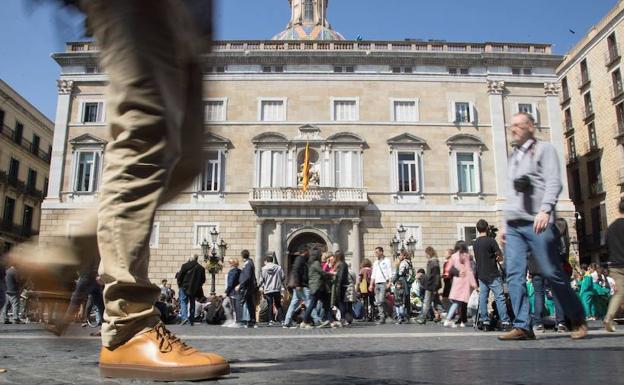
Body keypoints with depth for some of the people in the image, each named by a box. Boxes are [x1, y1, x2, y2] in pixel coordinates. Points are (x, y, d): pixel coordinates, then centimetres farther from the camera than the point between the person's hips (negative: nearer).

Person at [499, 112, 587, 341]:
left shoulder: (544, 150, 4)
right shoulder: (514, 157, 23)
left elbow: (554, 182, -10)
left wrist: (545, 210, -25)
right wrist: (505, 223, 18)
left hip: (537, 224, -6)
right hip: (513, 226, 6)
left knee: (552, 274, -2)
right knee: (514, 275, -6)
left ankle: (577, 320, 17)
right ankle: (522, 326, -4)